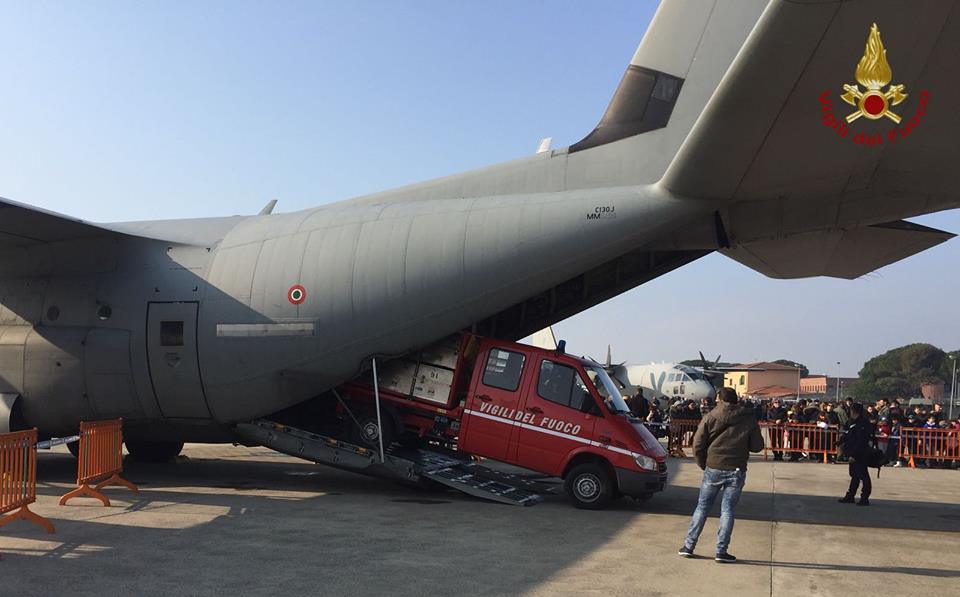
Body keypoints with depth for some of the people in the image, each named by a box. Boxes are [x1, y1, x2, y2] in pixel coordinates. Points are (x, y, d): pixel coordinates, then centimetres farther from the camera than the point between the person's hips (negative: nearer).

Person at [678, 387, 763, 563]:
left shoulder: (711, 417, -2)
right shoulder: (749, 418, 0)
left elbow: (698, 445, -3)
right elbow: (757, 446, 3)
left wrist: (703, 464, 10)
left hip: (713, 469, 0)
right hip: (736, 471, 0)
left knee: (702, 507, 9)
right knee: (727, 510, 5)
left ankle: (688, 546, 11)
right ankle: (721, 551, 4)